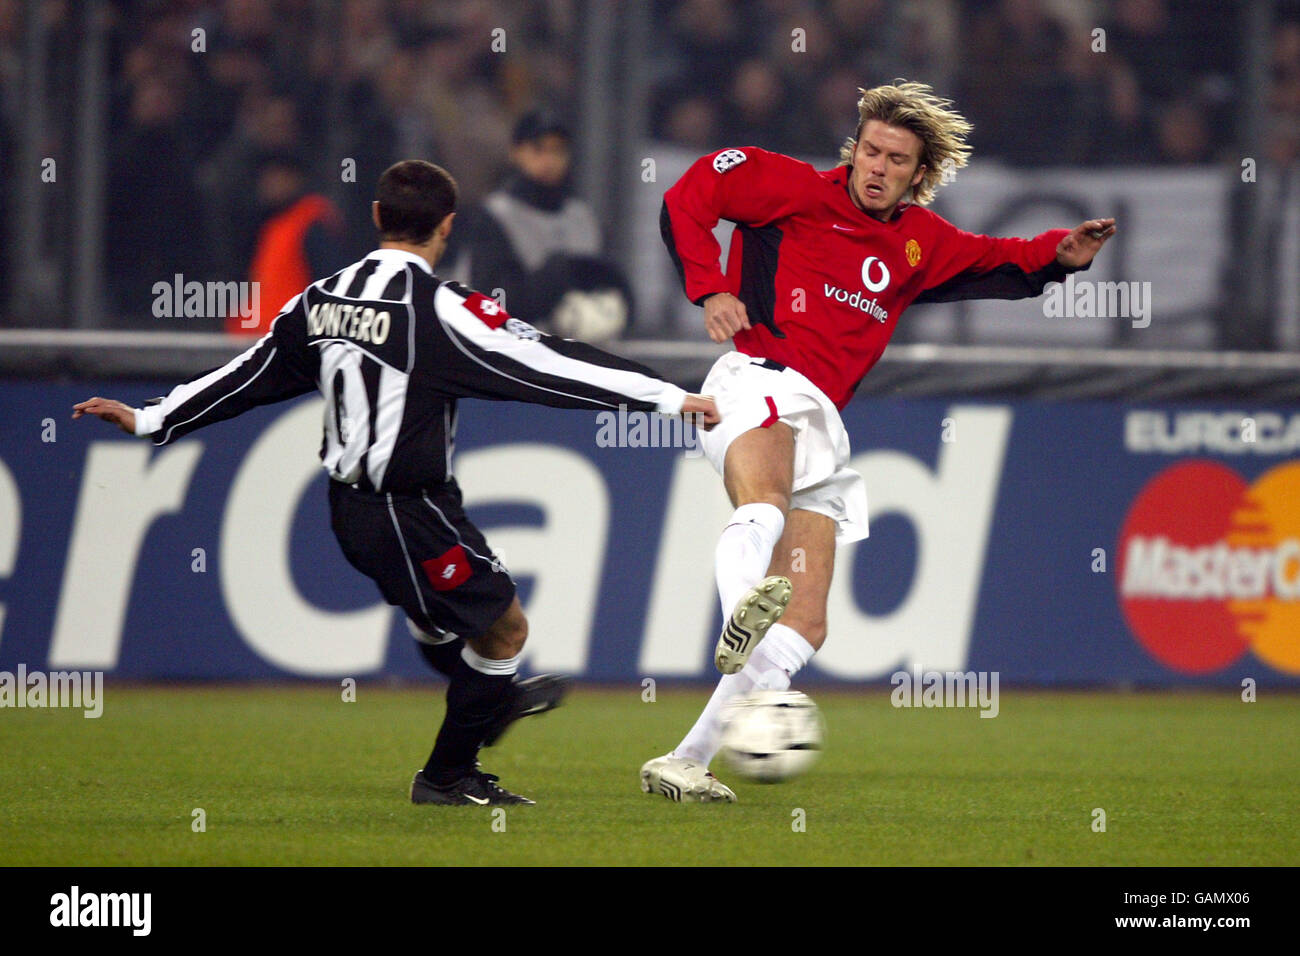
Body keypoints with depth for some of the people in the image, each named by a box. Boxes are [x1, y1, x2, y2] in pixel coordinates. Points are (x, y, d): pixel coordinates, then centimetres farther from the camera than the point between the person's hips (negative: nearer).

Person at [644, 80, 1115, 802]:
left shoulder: (920, 242, 22)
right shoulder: (799, 192, 6)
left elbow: (997, 263, 35)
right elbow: (688, 199, 5)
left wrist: (1059, 253, 16)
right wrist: (710, 289, -7)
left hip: (822, 425, 7)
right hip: (760, 381, -7)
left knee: (805, 626, 0)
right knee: (766, 501, -42)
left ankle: (686, 762, 3)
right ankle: (744, 607, -72)